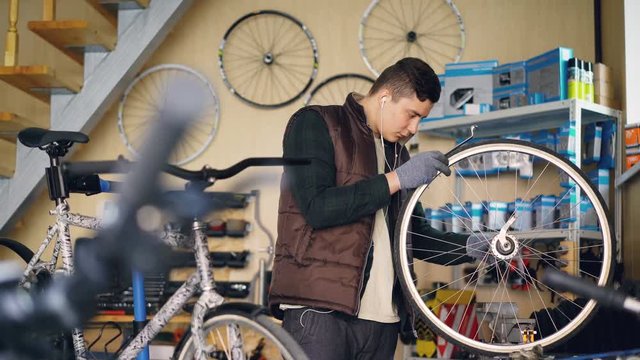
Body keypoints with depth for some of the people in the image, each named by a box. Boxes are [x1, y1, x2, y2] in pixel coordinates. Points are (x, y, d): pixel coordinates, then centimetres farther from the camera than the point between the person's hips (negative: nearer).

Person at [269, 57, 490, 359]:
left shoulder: (397, 152, 21)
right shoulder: (314, 124, -1)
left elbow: (416, 234, 25)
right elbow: (317, 207, -16)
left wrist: (472, 246, 8)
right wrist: (396, 179, -16)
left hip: (382, 319, 7)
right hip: (319, 310, -7)